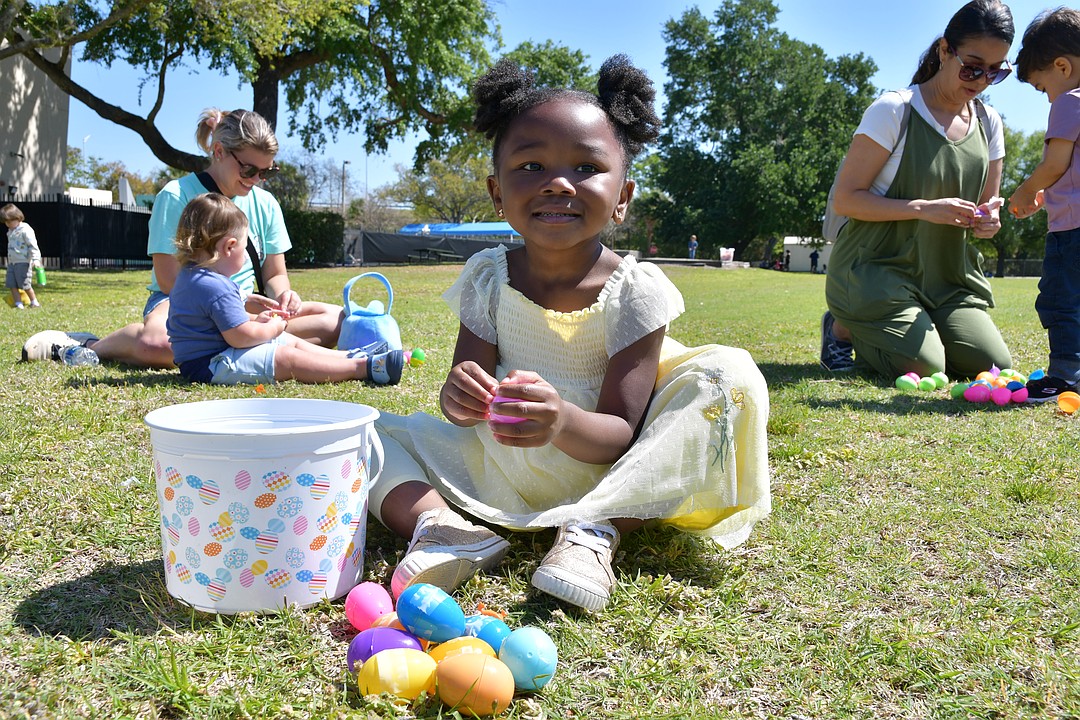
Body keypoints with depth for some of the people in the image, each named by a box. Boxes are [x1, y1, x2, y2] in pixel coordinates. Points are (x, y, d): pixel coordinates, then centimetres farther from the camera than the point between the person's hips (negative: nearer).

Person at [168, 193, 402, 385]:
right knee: (288, 359, -18)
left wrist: (256, 319, 11)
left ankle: (351, 357, 14)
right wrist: (272, 328, -9)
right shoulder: (216, 287, -25)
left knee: (291, 341, 15)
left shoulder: (190, 275, 12)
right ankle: (364, 368, -22)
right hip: (211, 365, -12)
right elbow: (241, 336, -28)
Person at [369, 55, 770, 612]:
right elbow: (471, 397, -6)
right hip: (502, 476, 2)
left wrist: (564, 424, -41)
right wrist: (460, 397, -31)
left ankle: (598, 529, -29)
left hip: (604, 470, -2)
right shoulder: (488, 278, -6)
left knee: (730, 377, -22)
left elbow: (620, 435, -18)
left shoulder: (635, 291, -15)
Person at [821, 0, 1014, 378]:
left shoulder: (989, 123, 7)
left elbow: (987, 204, 16)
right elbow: (845, 199, -15)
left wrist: (987, 220, -9)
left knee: (995, 367, -8)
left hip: (949, 275, 7)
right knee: (926, 369, -21)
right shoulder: (894, 110, -12)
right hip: (878, 269, -6)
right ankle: (843, 328, 8)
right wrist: (925, 209, -26)